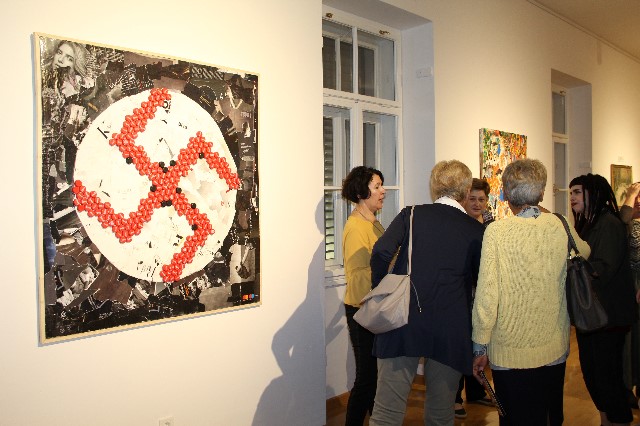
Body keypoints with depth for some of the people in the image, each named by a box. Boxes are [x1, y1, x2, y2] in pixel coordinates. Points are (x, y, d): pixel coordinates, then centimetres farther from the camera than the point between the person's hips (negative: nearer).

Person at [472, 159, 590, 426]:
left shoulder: (497, 231, -16)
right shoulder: (560, 226, -4)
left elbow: (487, 295, -16)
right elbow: (585, 254, 19)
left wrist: (480, 347, -6)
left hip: (511, 352, -4)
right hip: (555, 349, 4)